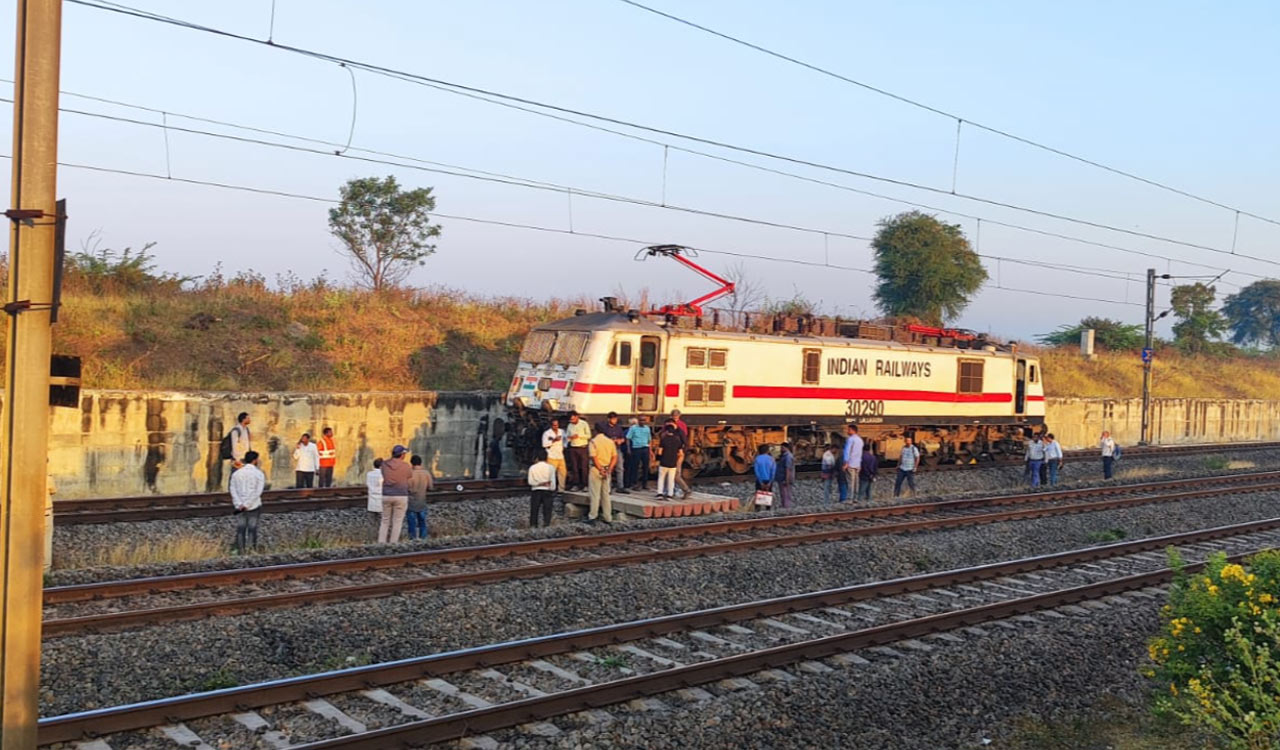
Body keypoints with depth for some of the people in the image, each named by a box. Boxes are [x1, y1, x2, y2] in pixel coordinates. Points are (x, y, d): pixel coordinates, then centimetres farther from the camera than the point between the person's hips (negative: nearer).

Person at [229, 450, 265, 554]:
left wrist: (239, 505, -8)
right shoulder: (259, 474, -4)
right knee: (252, 529, 2)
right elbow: (258, 491, -13)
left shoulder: (236, 474, 6)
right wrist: (247, 504, -11)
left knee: (240, 530, 7)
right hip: (254, 506, -2)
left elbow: (233, 490, -2)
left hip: (239, 507, 2)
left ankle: (240, 551, 6)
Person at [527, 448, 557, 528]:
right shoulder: (550, 467, -3)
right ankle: (546, 524, -4)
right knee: (547, 509, 3)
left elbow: (530, 481, -8)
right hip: (547, 491, -1)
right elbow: (552, 481, -4)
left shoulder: (532, 468, -1)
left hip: (535, 491, 1)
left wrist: (538, 483, -3)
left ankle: (533, 525, 4)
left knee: (534, 510, 7)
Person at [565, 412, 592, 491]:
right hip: (573, 448, 4)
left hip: (582, 448, -4)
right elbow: (567, 436, 14)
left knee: (583, 467, -4)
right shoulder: (570, 425, 11)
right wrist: (569, 437, -9)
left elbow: (588, 435, -5)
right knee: (574, 467, 2)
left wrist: (579, 436, -16)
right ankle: (575, 484, 7)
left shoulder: (584, 424, -1)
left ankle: (584, 485, 0)